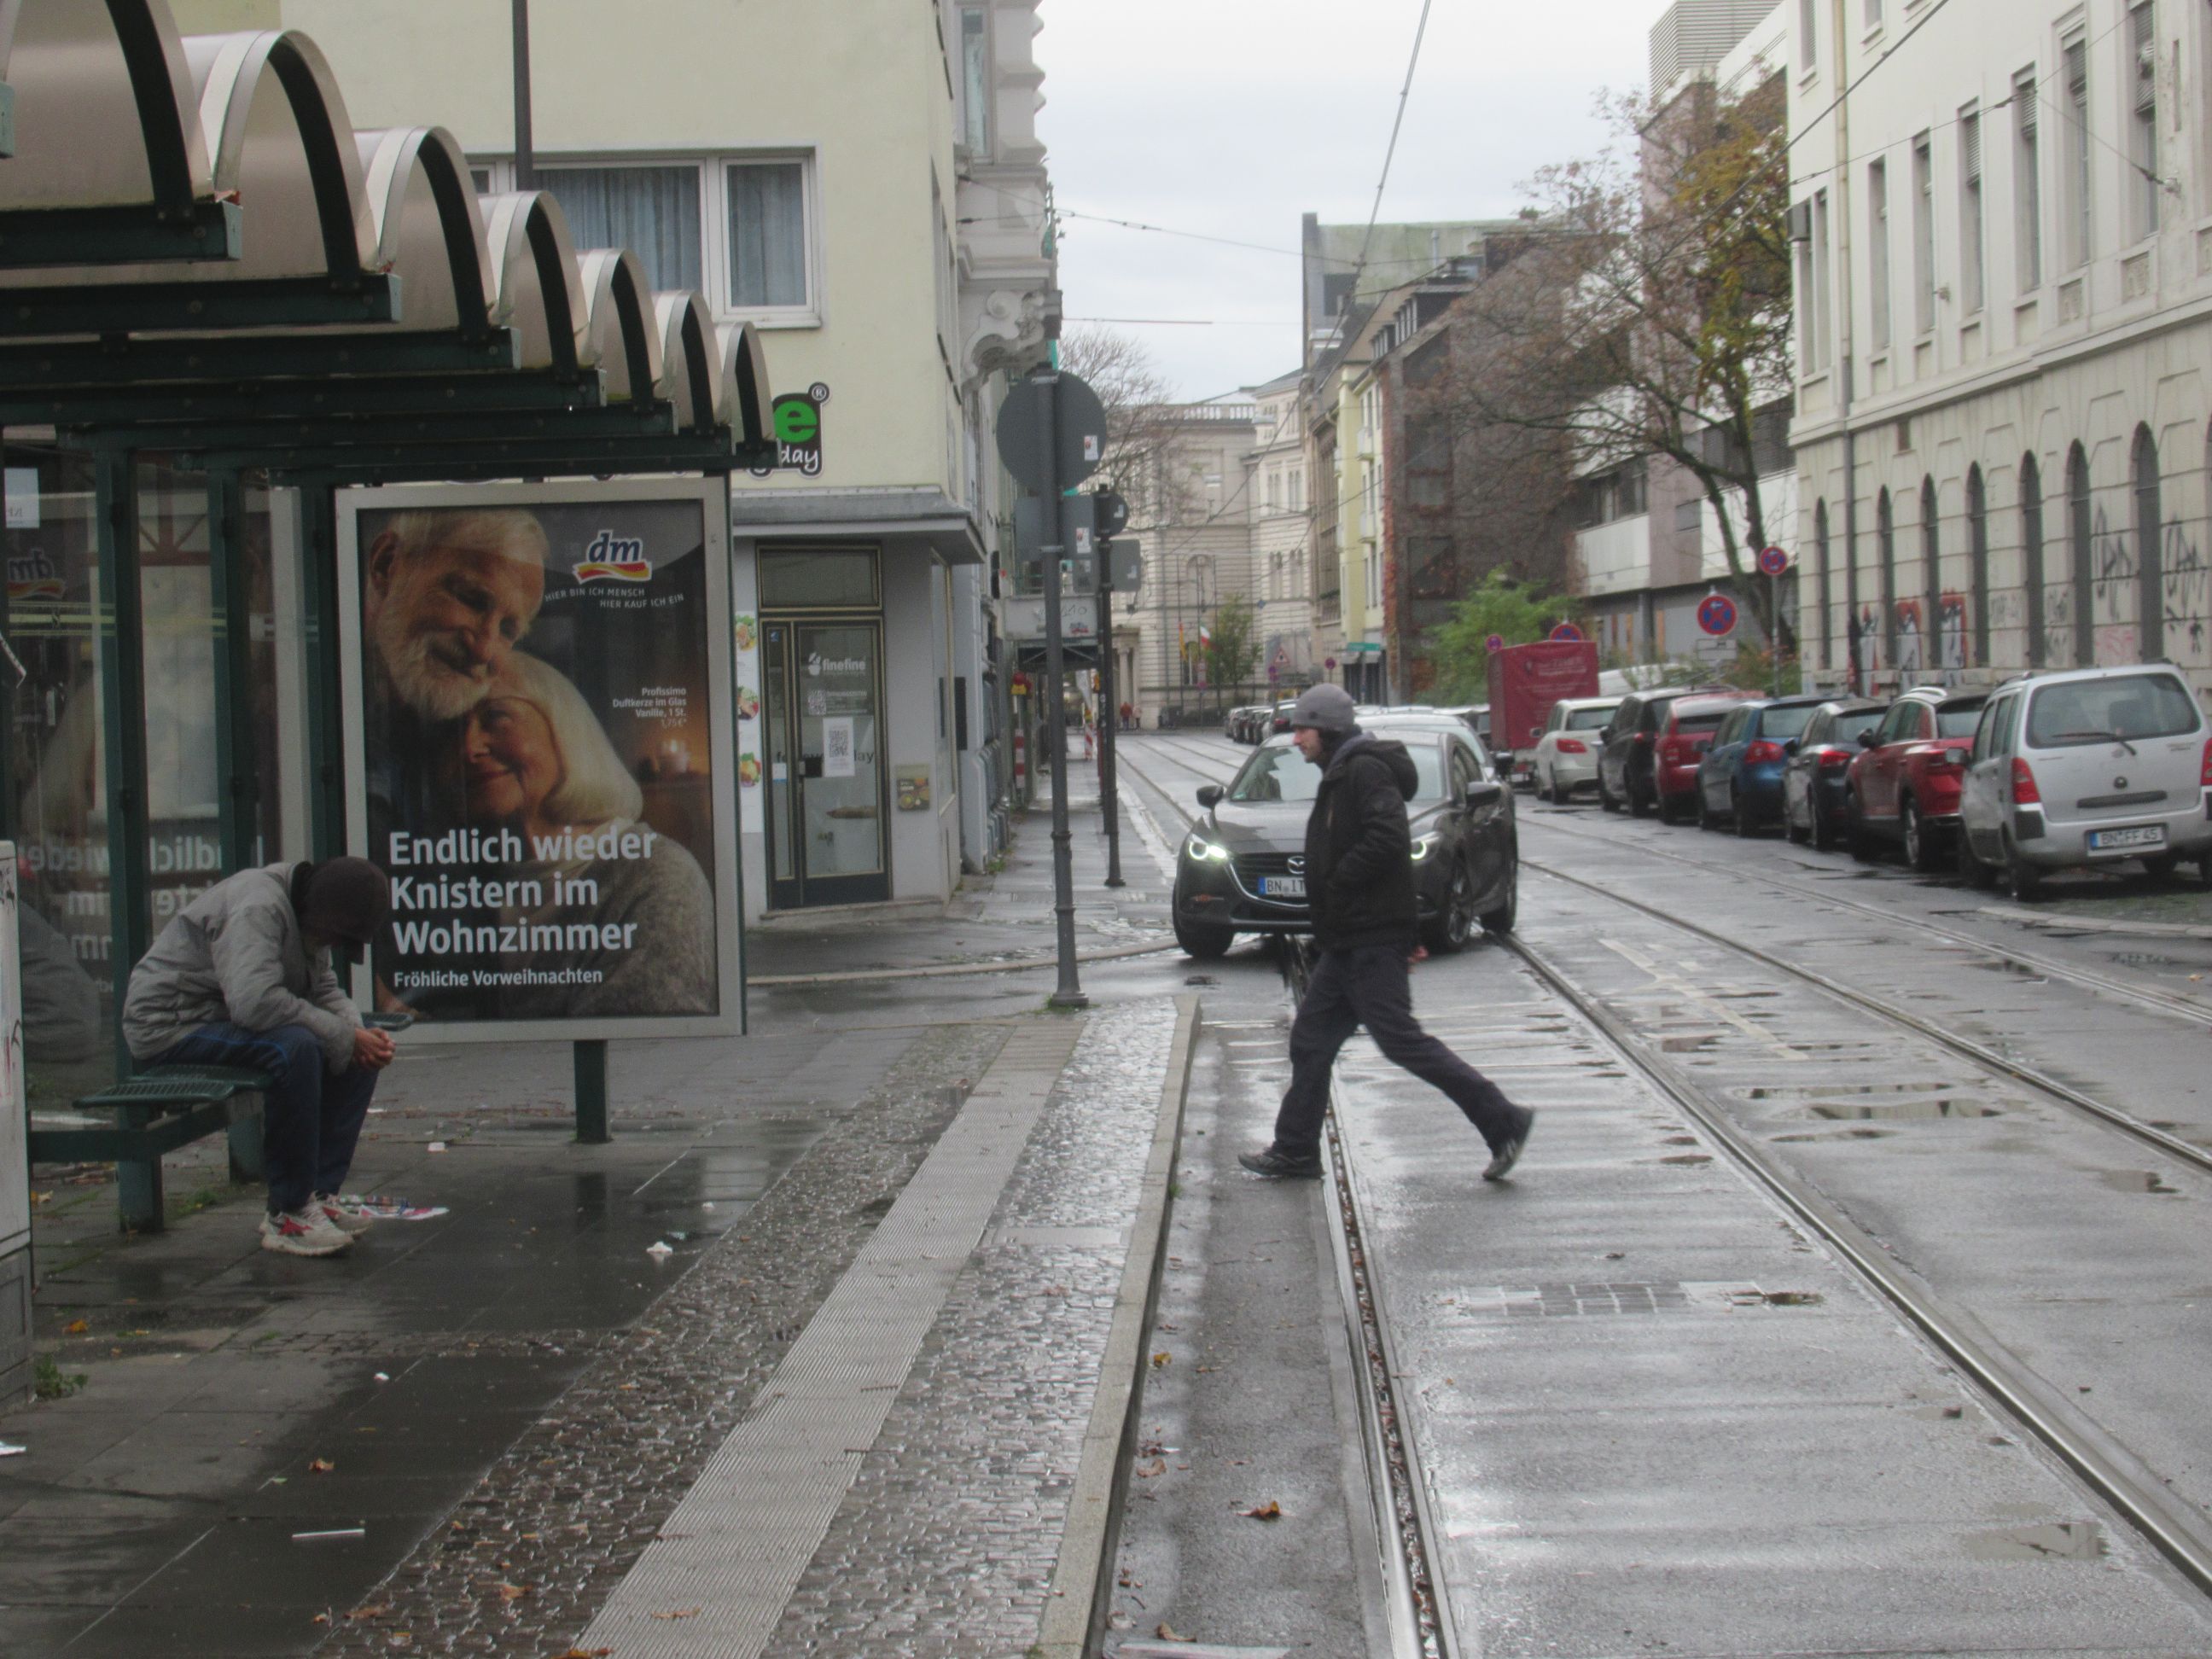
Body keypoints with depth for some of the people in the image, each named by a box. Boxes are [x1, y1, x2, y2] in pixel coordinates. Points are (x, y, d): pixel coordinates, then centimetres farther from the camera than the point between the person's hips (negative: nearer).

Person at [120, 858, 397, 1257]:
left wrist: (359, 1032, -11)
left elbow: (324, 989, 10)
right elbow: (255, 1000, -37)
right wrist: (343, 1037, -29)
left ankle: (320, 1193, -2)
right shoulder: (257, 908, -25)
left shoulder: (304, 914, 7)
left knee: (364, 1054, -1)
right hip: (169, 1026, -10)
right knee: (294, 1047, -35)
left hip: (225, 1020, 10)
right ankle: (287, 1214, -26)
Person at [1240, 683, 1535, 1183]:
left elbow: (1388, 838, -27)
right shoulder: (1340, 776, 19)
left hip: (1372, 940, -11)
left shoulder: (1366, 772, -13)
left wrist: (1338, 883, -18)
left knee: (1401, 1040, -10)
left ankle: (1502, 1120, -7)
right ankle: (1295, 1150, 18)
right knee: (1311, 1038, 12)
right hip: (1348, 942, 11)